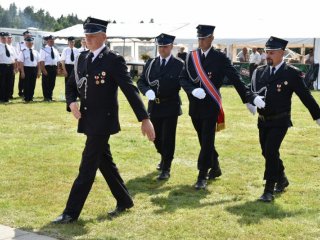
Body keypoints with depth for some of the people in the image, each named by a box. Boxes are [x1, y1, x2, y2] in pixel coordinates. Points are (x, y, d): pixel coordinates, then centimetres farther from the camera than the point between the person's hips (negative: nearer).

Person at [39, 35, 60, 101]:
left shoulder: (55, 50, 14)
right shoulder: (43, 50, -5)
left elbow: (58, 60, 15)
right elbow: (42, 61, -12)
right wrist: (44, 70, -19)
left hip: (54, 67, 6)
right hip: (47, 67, -6)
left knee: (52, 83, 9)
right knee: (46, 83, 0)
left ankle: (50, 96, 19)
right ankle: (46, 97, 7)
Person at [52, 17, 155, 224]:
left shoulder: (114, 60, -11)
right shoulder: (83, 58, 10)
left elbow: (130, 89, -16)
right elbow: (72, 85, 18)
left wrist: (145, 119, -20)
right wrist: (72, 102, -4)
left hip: (103, 121, -7)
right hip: (88, 120, 8)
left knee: (87, 167, -6)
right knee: (105, 163, 16)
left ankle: (72, 212, 0)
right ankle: (124, 201, 31)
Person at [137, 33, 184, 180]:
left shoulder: (179, 65, -3)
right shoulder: (150, 63, 7)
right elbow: (141, 81, 5)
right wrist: (147, 91, -14)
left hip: (170, 107, -4)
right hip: (154, 106, 4)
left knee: (168, 138, -3)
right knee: (156, 137, 15)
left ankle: (166, 169, 6)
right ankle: (164, 158, 42)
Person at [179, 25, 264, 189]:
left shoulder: (220, 58, -5)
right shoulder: (191, 57, 6)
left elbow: (235, 79, -7)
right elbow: (183, 79, 4)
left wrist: (249, 98, -13)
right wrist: (193, 90, -15)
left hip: (211, 106, -4)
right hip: (195, 106, 4)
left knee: (207, 141, -6)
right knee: (204, 140, 15)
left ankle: (202, 176, 0)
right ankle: (215, 168, 33)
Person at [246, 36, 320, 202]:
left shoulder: (292, 73, -9)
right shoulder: (259, 72, 5)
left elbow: (305, 96, -5)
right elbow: (252, 91, 9)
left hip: (280, 122, -5)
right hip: (263, 121, 6)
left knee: (271, 152, -14)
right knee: (267, 153, 15)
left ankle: (269, 191, -5)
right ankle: (282, 180, 39)